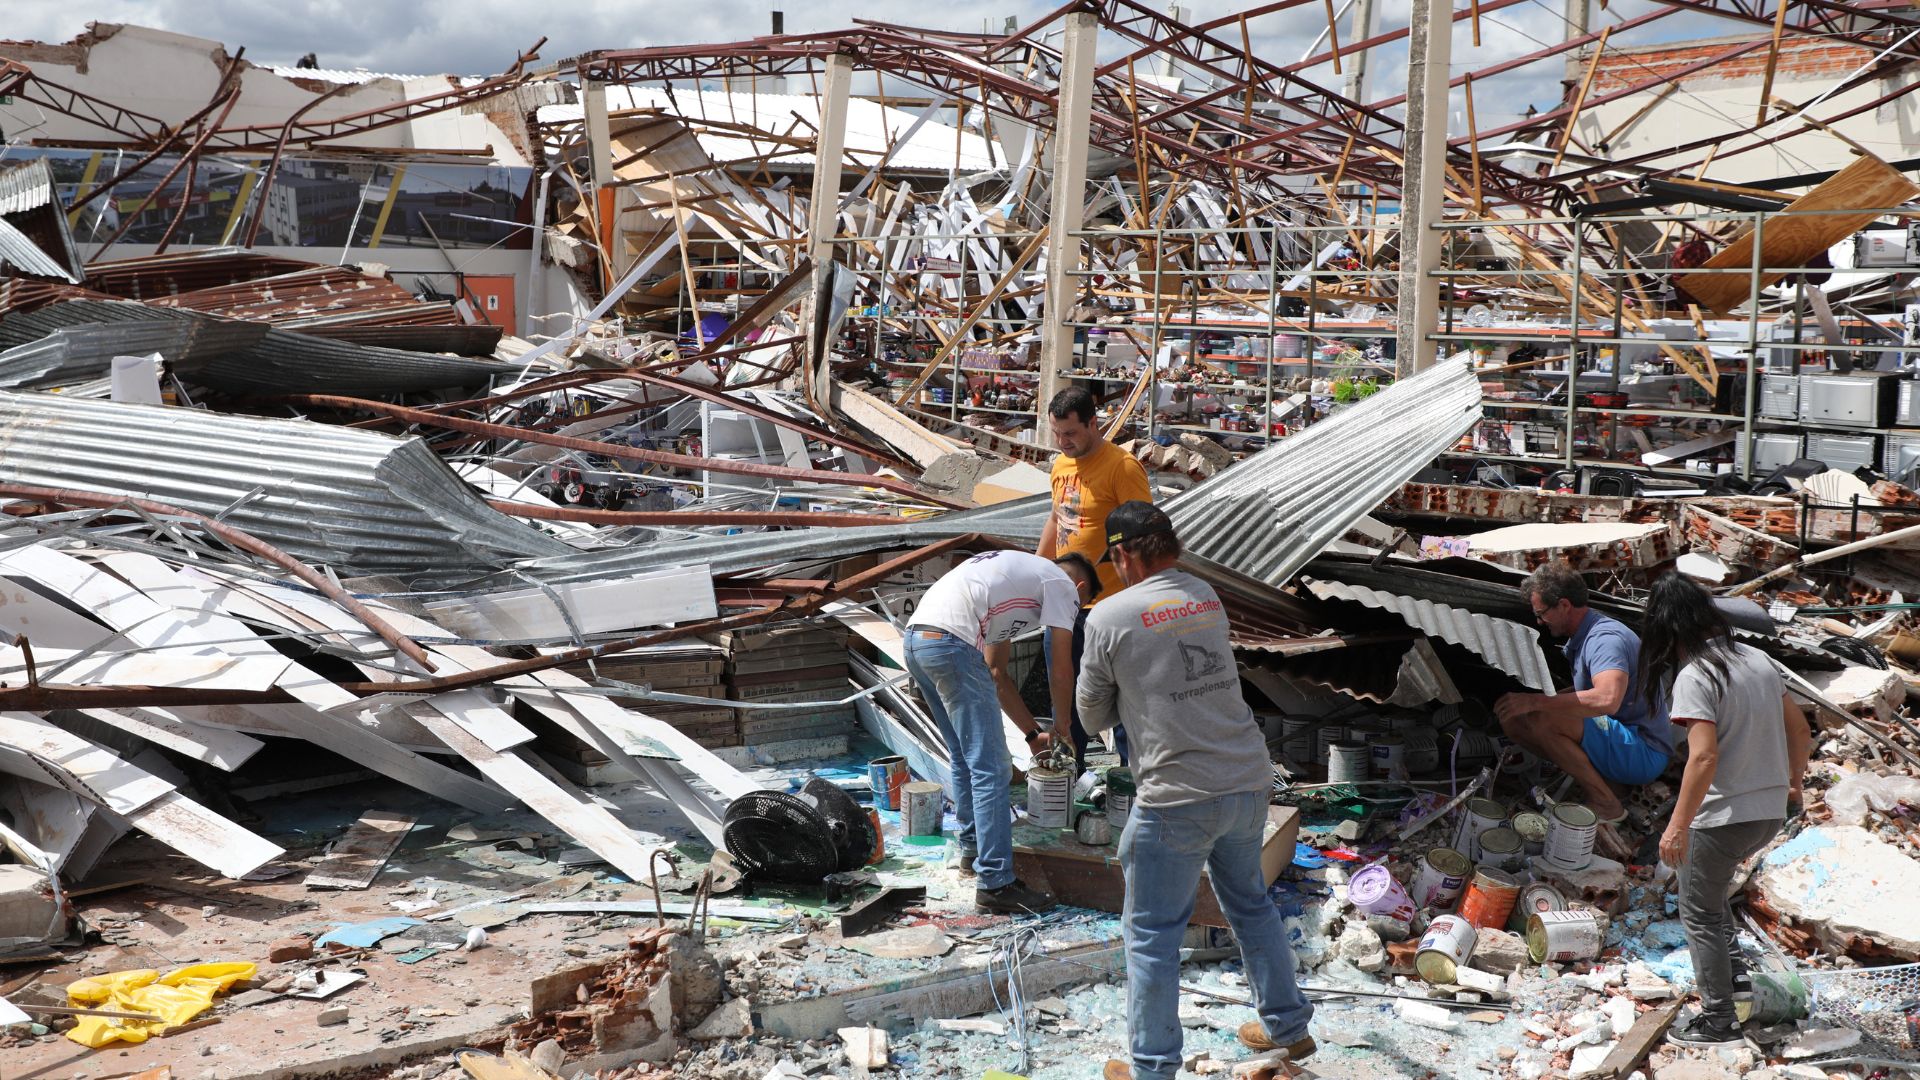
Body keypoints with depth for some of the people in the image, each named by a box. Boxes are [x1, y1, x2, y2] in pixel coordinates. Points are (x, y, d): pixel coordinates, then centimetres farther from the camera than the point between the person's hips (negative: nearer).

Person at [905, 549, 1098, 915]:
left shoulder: (1017, 576, 34)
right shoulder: (1062, 584, 10)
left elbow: (996, 672, 34)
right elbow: (1061, 670, 7)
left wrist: (1033, 733, 35)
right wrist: (1061, 728, 24)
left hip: (915, 637, 9)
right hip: (952, 644, -9)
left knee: (964, 759, 25)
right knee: (990, 769, -4)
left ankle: (973, 846, 38)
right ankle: (996, 884, -2)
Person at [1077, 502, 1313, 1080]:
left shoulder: (1108, 617, -9)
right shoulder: (1208, 597, 8)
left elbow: (1093, 716, 2)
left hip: (1177, 799, -6)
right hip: (1250, 782, 6)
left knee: (1152, 933, 9)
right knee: (1250, 902, 26)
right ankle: (1286, 1025, 40)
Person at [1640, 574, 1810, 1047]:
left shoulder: (1693, 676, -19)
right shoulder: (1756, 658, 5)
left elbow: (1704, 756, -26)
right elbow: (1800, 730, 13)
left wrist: (1678, 825, -21)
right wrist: (1793, 783, 29)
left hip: (1723, 815, -8)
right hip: (1771, 810, 8)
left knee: (1700, 912, 8)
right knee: (1708, 887, 29)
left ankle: (1717, 1020, 15)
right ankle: (1732, 970, 29)